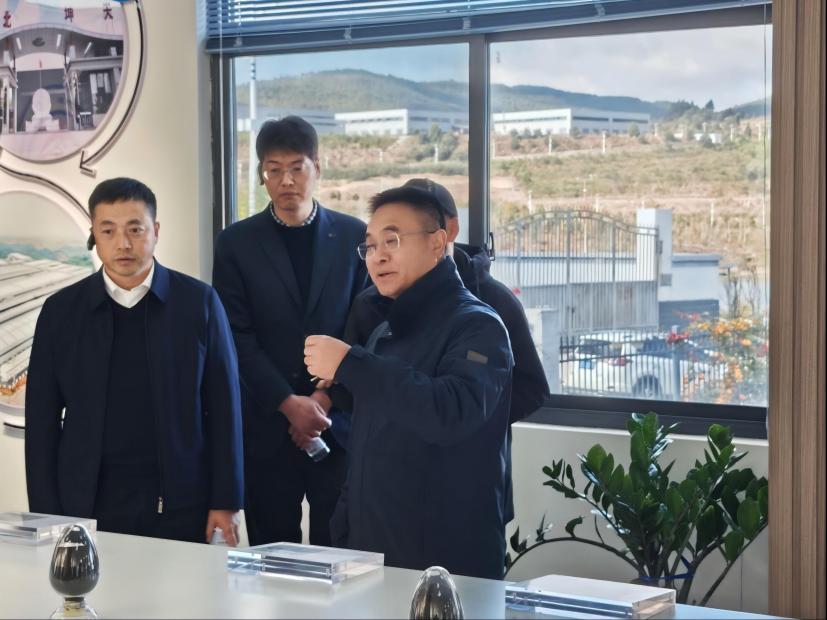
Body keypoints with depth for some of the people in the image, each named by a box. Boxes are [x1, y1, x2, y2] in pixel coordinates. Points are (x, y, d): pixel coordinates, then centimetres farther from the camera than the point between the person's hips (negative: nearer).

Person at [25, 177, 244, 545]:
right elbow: (42, 419, 5)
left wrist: (225, 502, -2)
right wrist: (47, 516, 0)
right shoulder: (61, 311, 4)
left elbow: (224, 407, 2)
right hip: (89, 508, 1)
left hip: (181, 510, 0)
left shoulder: (198, 303, 1)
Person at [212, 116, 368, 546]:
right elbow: (238, 337, -2)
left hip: (337, 424, 0)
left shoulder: (353, 237, 5)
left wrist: (325, 398, -8)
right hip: (266, 426, 0)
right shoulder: (236, 243, 4)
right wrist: (290, 405, -11)